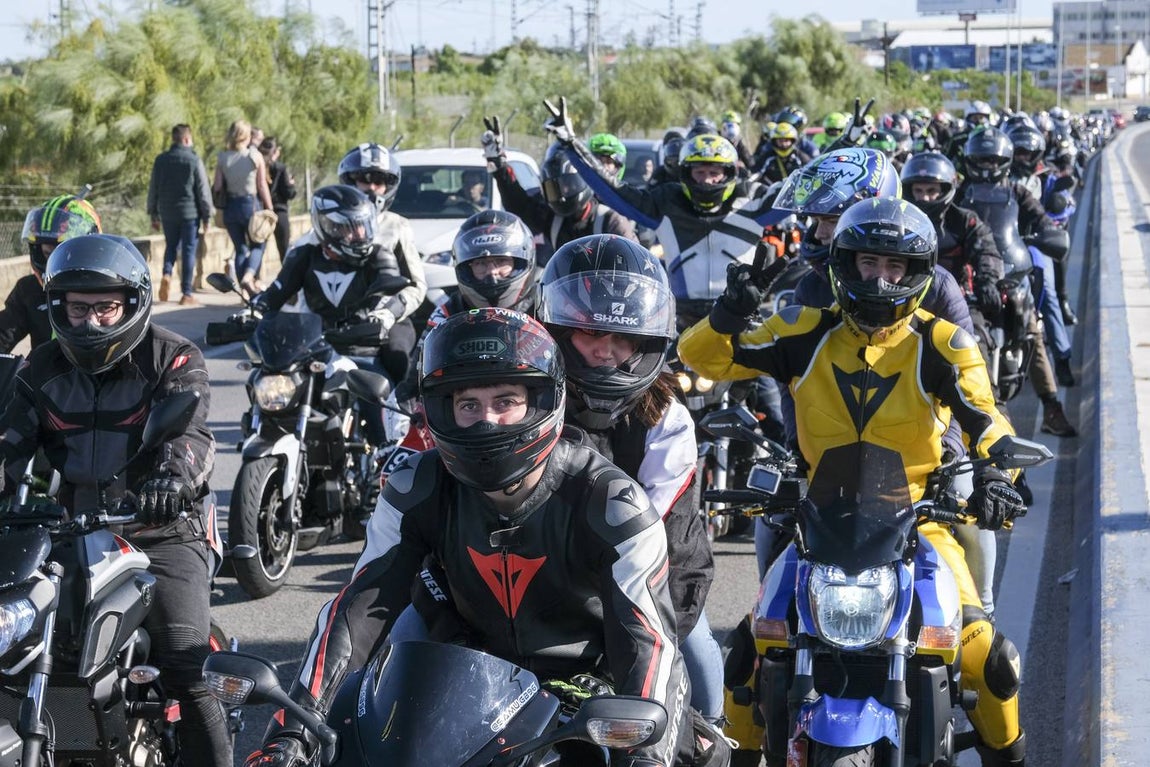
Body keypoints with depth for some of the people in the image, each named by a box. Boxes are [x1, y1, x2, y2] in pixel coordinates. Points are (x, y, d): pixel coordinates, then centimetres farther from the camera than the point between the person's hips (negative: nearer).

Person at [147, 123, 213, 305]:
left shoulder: (161, 160, 3)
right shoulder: (194, 161, -8)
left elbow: (153, 189, 7)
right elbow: (203, 191, -7)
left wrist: (153, 214, 15)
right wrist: (206, 216, 0)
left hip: (167, 213, 3)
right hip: (190, 213, -3)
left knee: (171, 246, 19)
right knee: (188, 251, 3)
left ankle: (167, 274, -8)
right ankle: (186, 293, 3)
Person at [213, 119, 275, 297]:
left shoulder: (222, 158, 1)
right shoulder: (255, 156, -7)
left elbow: (217, 187, 0)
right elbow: (262, 185, -5)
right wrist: (269, 208, 2)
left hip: (230, 206, 3)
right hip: (251, 204, -3)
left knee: (240, 248, 13)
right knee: (258, 245, 11)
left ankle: (246, 288, 11)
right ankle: (248, 276, -14)